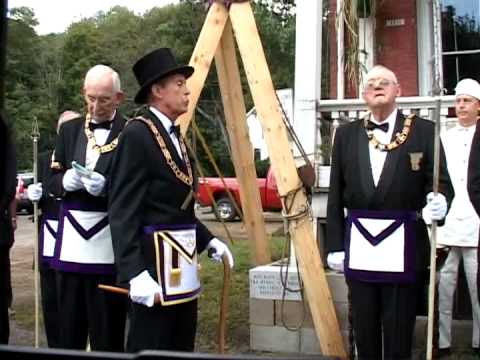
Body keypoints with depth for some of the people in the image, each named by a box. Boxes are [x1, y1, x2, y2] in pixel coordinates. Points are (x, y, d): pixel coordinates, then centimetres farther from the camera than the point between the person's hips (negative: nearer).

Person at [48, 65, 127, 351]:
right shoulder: (70, 129, 12)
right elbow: (52, 181, 12)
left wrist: (105, 187, -24)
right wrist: (65, 180, -9)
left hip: (109, 244, -5)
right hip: (71, 241, 5)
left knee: (107, 328, 2)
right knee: (68, 325, 13)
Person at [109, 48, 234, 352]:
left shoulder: (175, 136, 15)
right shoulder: (137, 134, -13)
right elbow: (123, 212, -18)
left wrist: (207, 240, 12)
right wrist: (134, 273, -24)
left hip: (182, 261, 9)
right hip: (155, 261, -9)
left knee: (181, 348, 16)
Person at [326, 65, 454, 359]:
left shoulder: (422, 130, 1)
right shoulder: (347, 134, 9)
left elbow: (442, 182, -1)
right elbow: (336, 195, 9)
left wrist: (440, 200, -24)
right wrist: (335, 245, 6)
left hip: (402, 246, -2)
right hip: (359, 245, 3)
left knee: (399, 333, 4)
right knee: (364, 332, 11)